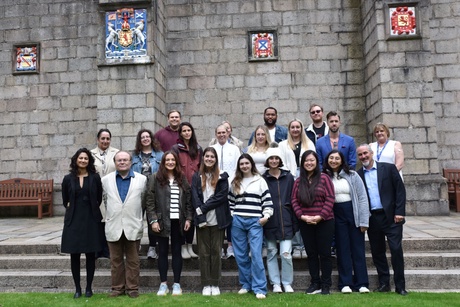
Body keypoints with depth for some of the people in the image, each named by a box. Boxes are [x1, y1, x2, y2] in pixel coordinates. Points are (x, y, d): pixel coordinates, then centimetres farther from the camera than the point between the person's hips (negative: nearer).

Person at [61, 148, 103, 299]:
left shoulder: (95, 177, -1)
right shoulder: (68, 178, 3)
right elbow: (65, 200, 15)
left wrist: (92, 209, 8)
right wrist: (72, 208, 8)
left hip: (91, 219, -1)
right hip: (73, 220, 1)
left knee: (90, 255, 3)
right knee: (74, 255, 3)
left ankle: (89, 287, 15)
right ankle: (77, 288, 15)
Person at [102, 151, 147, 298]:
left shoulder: (142, 179, 0)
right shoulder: (106, 180, 5)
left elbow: (144, 200, 7)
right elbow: (106, 200, 13)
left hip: (133, 226, -1)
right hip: (113, 226, 1)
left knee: (132, 260, 6)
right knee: (116, 260, 9)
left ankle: (132, 288, 16)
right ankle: (117, 287, 20)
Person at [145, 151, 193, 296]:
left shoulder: (182, 178, 8)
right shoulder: (155, 178, -2)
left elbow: (188, 200, 9)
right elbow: (149, 200, -5)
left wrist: (188, 219, 2)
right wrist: (153, 220, -11)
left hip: (178, 221, 2)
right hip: (162, 221, -2)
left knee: (176, 252, 8)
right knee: (163, 252, 6)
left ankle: (177, 284, 16)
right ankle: (163, 284, 15)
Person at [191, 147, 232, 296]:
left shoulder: (222, 177, 5)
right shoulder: (196, 177, 8)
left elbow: (221, 196, -6)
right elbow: (195, 198, -1)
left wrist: (203, 208, -14)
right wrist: (201, 218, -13)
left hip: (217, 220, -1)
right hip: (202, 220, 1)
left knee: (216, 251, 4)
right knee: (204, 252, 4)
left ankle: (215, 284, 13)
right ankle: (206, 284, 12)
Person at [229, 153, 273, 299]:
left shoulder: (260, 181, 4)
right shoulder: (234, 183, 13)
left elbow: (267, 200, 1)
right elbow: (230, 201, 16)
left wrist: (266, 216, -9)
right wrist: (231, 216, 4)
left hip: (255, 221, -3)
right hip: (237, 221, 3)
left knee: (256, 254, -9)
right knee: (241, 255, 6)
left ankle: (259, 288, -3)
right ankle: (246, 284, 19)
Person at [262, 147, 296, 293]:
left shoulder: (289, 177, 5)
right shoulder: (263, 179, 0)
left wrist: (295, 221, 3)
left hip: (285, 220, 0)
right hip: (269, 222, 0)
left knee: (286, 253, -4)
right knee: (271, 253, 8)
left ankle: (287, 283, 14)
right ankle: (276, 283, 21)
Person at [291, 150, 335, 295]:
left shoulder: (324, 178, -3)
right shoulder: (298, 181, 8)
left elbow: (330, 199, -8)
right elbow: (294, 200, 4)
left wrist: (320, 216, -15)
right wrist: (301, 216, -10)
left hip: (324, 222, -3)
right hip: (305, 223, 3)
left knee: (324, 253, 3)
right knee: (311, 253, 10)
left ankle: (326, 284, 14)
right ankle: (315, 283, 22)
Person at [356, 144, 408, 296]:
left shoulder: (389, 168, 0)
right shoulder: (358, 175, 7)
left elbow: (400, 190, -3)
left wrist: (399, 212, -9)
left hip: (391, 216, -3)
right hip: (372, 219, 3)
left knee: (396, 249, -4)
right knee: (377, 252, 9)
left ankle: (400, 286, 8)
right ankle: (384, 283, 21)